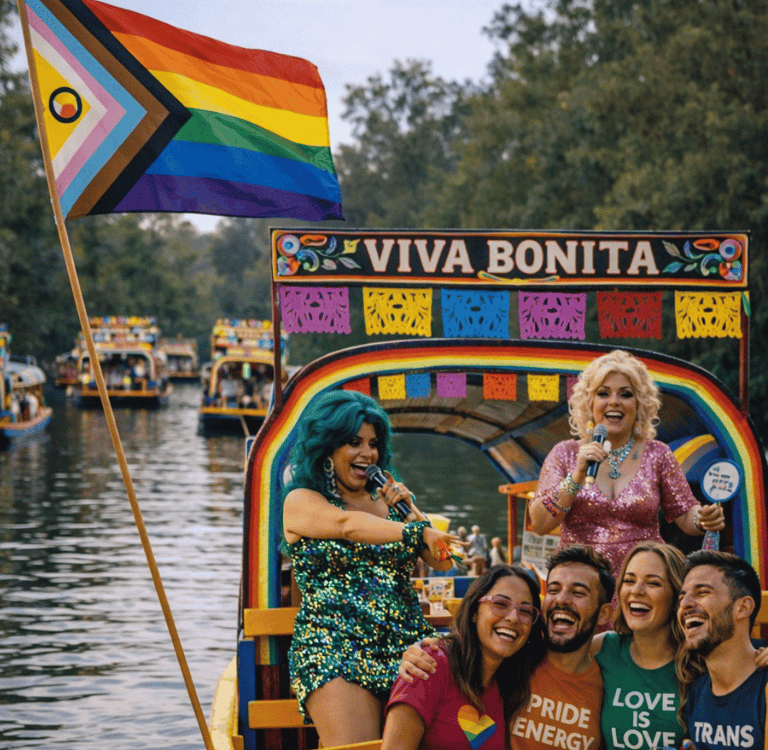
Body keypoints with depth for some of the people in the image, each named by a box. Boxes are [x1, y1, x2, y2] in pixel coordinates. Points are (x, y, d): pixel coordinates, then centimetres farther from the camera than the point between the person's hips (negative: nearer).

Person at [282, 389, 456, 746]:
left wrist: (409, 508, -2)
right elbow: (347, 525, -18)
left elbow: (440, 560, 12)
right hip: (334, 647, -4)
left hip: (407, 644, 4)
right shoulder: (301, 501, 3)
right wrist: (418, 531, -32)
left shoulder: (388, 498, 18)